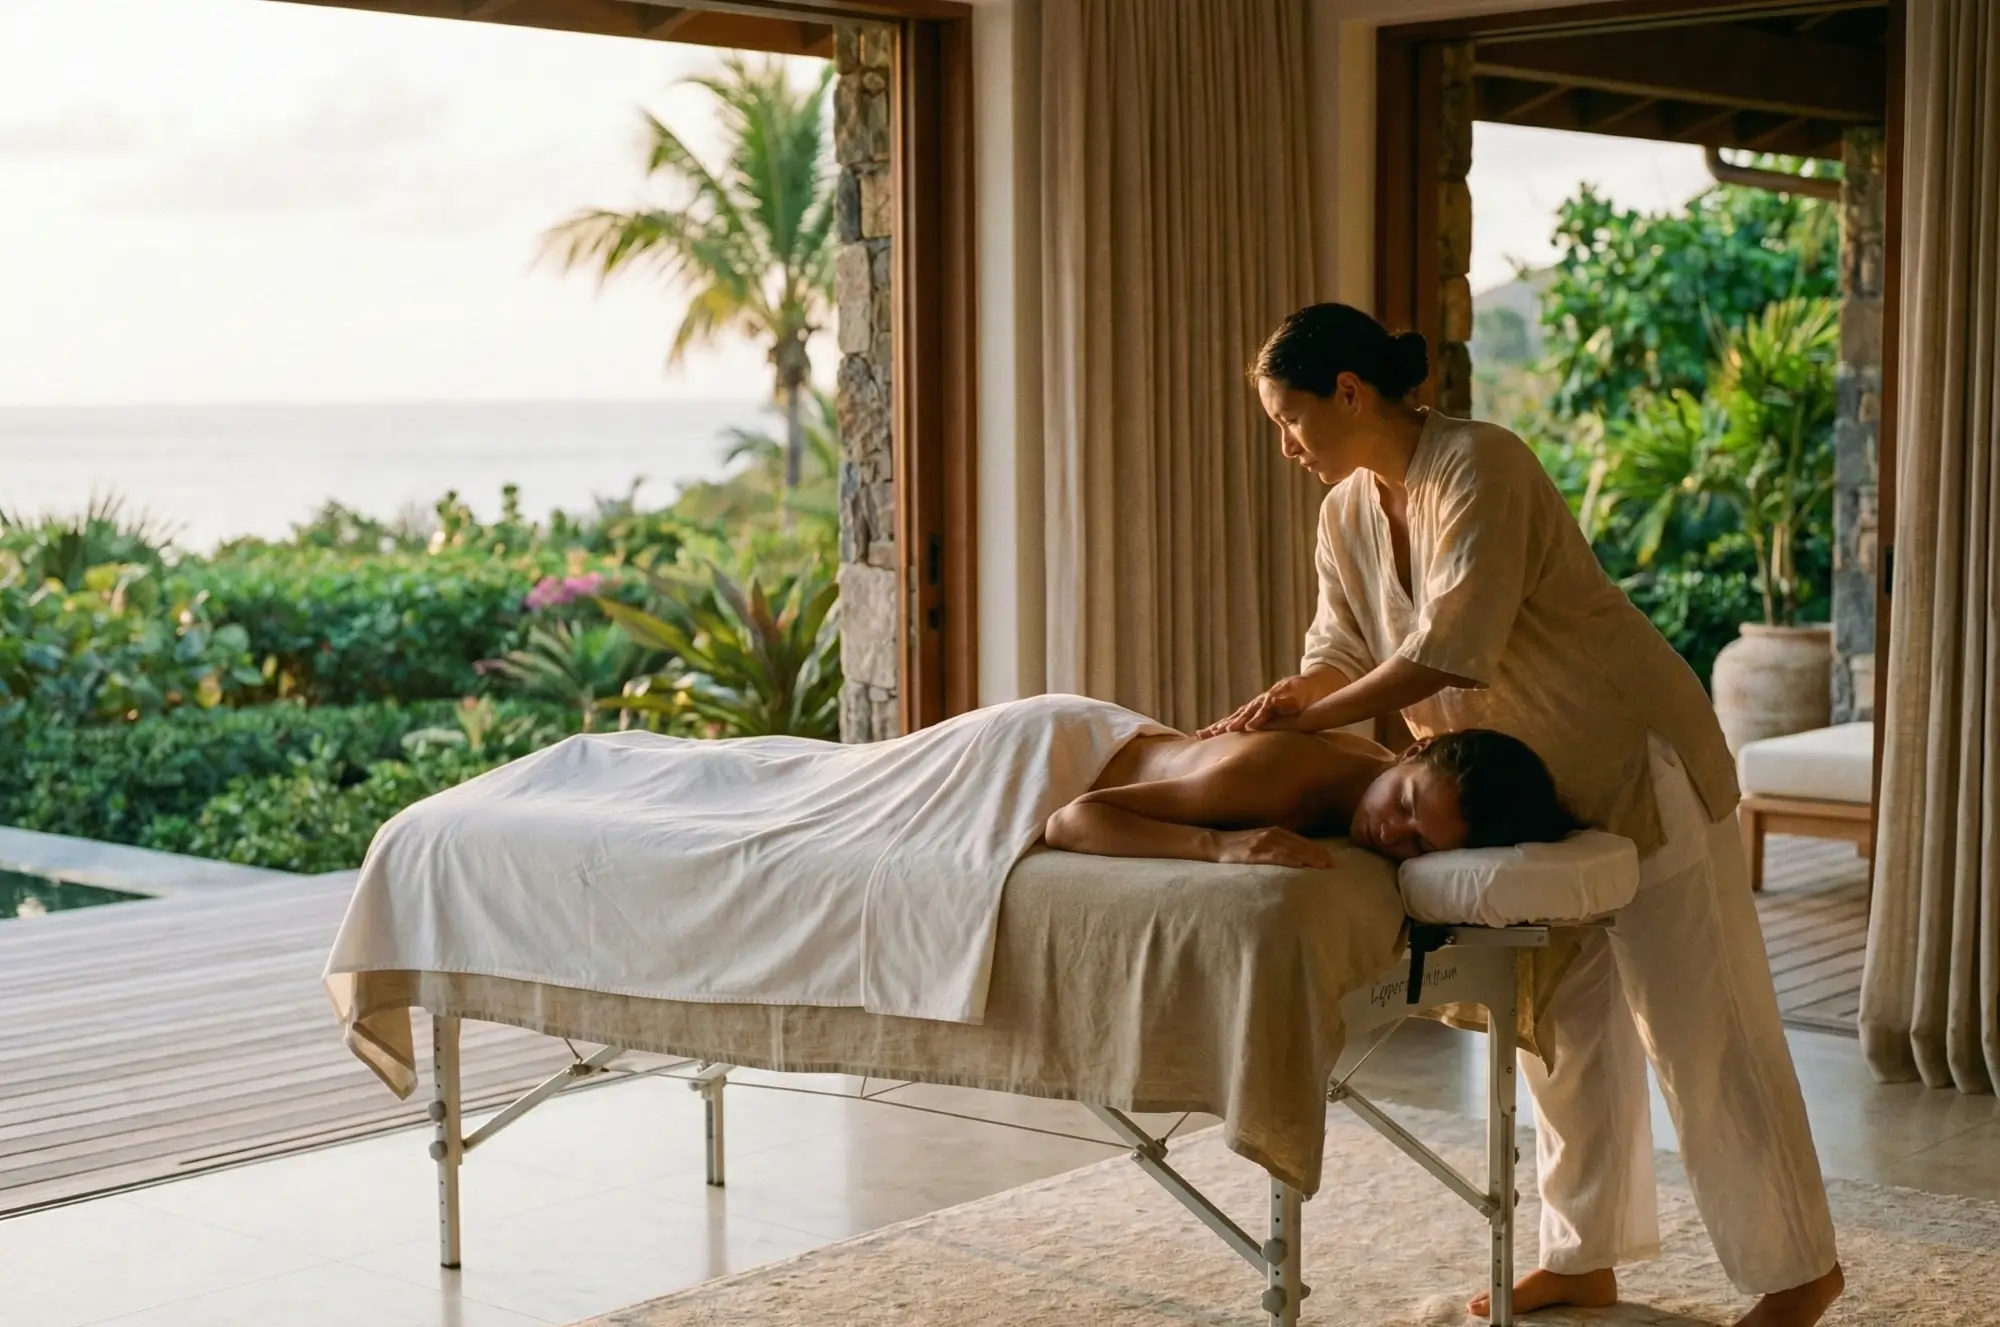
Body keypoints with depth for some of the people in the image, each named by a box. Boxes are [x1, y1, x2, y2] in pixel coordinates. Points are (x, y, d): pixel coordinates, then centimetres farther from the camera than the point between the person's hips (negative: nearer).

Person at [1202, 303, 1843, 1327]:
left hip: (1634, 768, -8)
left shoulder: (1478, 467, -23)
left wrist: (1311, 717, -25)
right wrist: (1263, 711, -15)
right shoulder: (1348, 512, 3)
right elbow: (1339, 657, 5)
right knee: (1564, 1024, 13)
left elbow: (1452, 651, -30)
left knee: (1699, 1027, -2)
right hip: (1531, 787, 8)